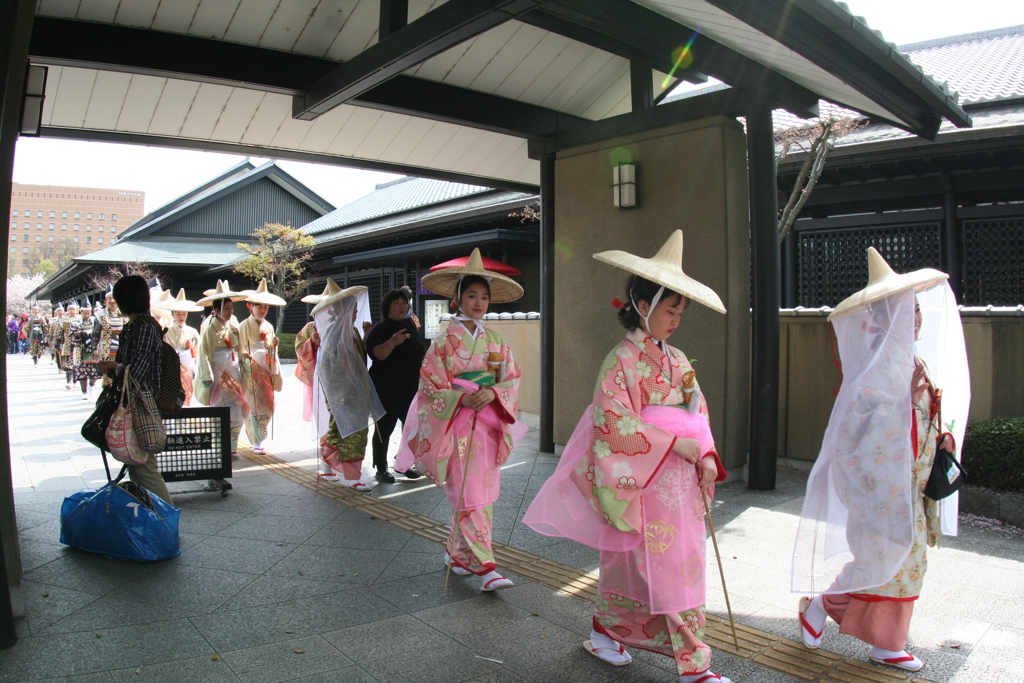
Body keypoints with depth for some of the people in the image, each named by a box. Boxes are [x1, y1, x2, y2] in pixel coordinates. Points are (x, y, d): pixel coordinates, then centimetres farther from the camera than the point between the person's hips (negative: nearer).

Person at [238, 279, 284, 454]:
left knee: (267, 404, 4)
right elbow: (241, 349, -3)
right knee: (254, 405, -5)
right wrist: (246, 356, -22)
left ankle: (259, 437, 19)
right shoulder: (245, 326, -2)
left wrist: (274, 345, -3)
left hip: (266, 369, 5)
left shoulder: (269, 327, 13)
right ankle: (256, 442, 1)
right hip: (251, 369, -5)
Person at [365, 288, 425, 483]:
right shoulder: (379, 329, -9)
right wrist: (392, 342, -41)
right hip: (386, 390, -6)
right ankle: (381, 469, 11)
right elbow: (376, 354, -26)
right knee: (384, 429, 1)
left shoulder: (410, 325, 10)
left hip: (410, 388, 6)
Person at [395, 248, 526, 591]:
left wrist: (491, 394, -14)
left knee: (482, 494, 10)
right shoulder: (445, 340, -4)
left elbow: (511, 380, 6)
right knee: (469, 496, -7)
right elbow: (430, 386, -6)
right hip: (456, 425, -5)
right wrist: (462, 399, -20)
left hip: (488, 424, 5)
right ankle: (484, 566, -3)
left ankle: (457, 553, 28)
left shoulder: (495, 341, 8)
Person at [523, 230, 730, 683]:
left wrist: (706, 455, -2)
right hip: (643, 484, -8)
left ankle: (606, 632, 29)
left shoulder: (678, 360, 10)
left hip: (681, 480, 8)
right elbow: (612, 421, -21)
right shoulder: (622, 360, -13)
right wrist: (673, 444, -20)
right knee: (666, 569, -1)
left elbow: (698, 411, 14)